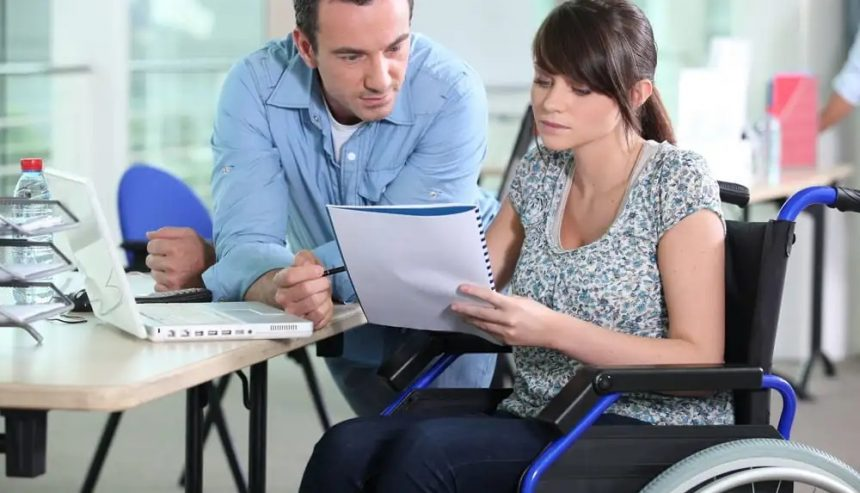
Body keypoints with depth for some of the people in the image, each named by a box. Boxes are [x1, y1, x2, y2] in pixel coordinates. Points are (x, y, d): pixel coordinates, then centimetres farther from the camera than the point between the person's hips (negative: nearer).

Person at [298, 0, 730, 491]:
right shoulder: (539, 174, 12)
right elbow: (469, 294, 15)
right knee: (345, 448, -24)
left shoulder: (677, 180, -7)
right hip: (538, 423, 6)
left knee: (424, 450, -32)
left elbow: (700, 360, -12)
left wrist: (553, 330, -22)